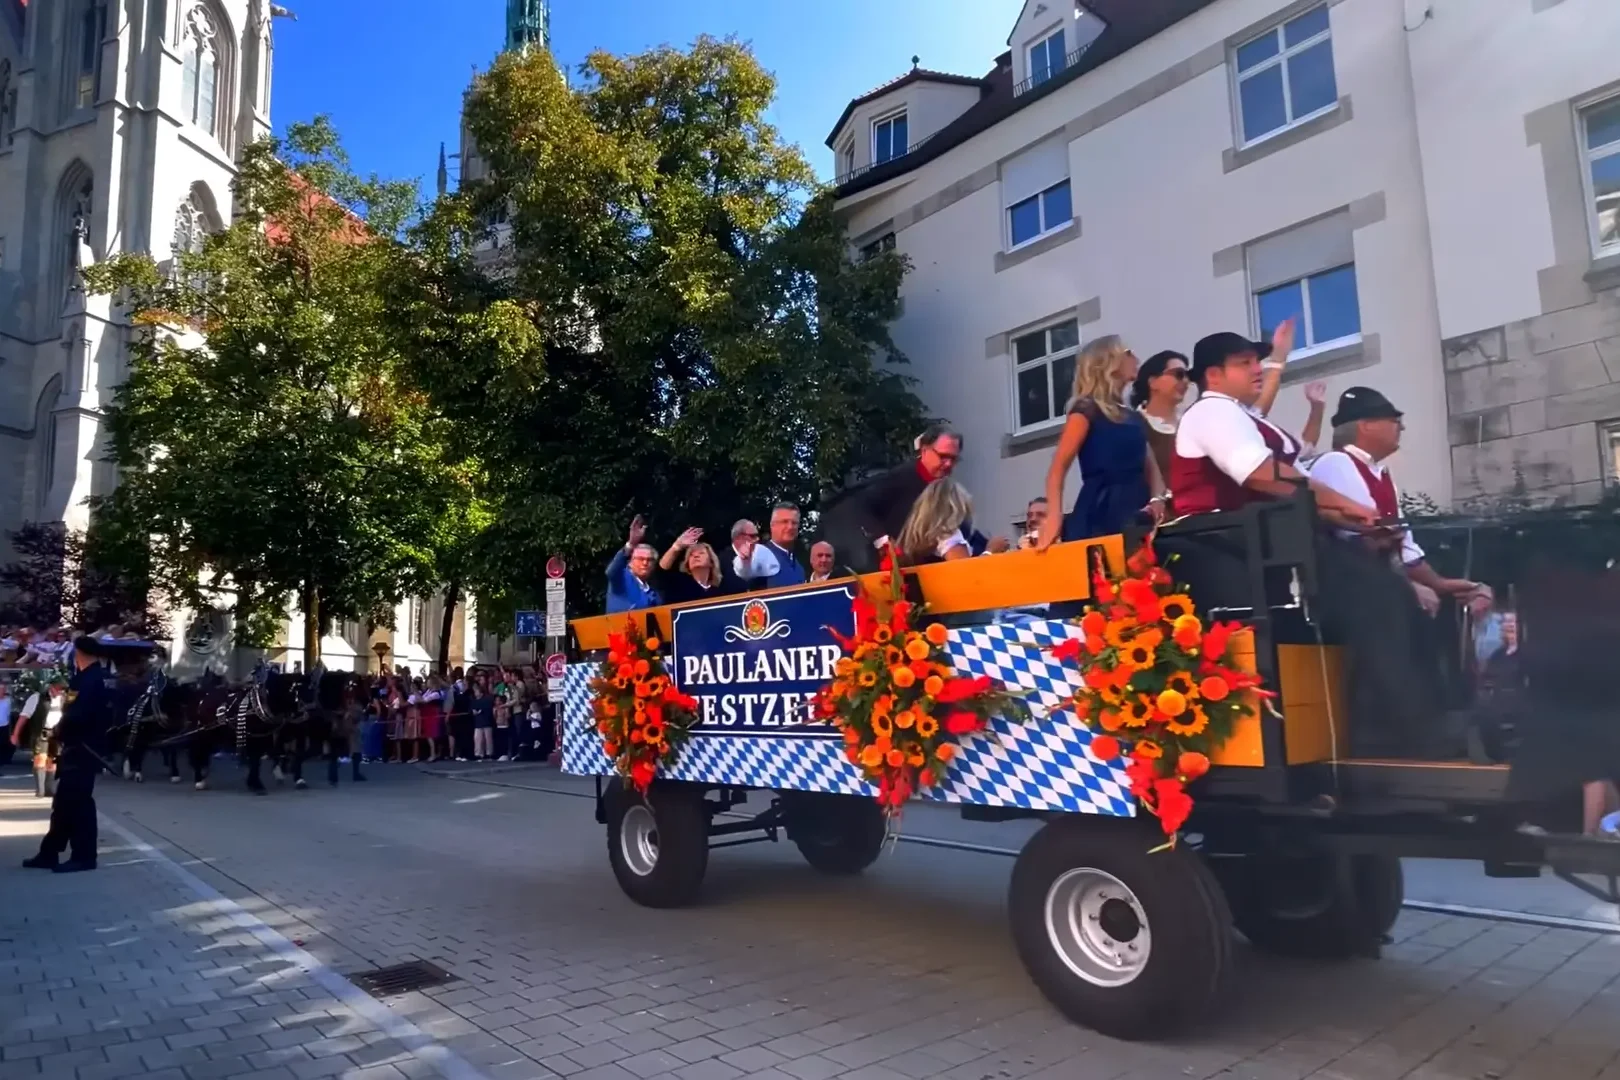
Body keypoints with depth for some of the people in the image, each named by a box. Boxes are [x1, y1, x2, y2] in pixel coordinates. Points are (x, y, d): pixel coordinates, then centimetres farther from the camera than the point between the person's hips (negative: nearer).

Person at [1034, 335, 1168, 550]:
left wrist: (1157, 500, -6)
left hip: (1135, 512, 7)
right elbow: (1057, 469, -9)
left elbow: (1150, 467, 16)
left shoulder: (1132, 417, 21)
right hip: (1100, 514, -7)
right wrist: (1054, 517, -22)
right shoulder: (1086, 410, -1)